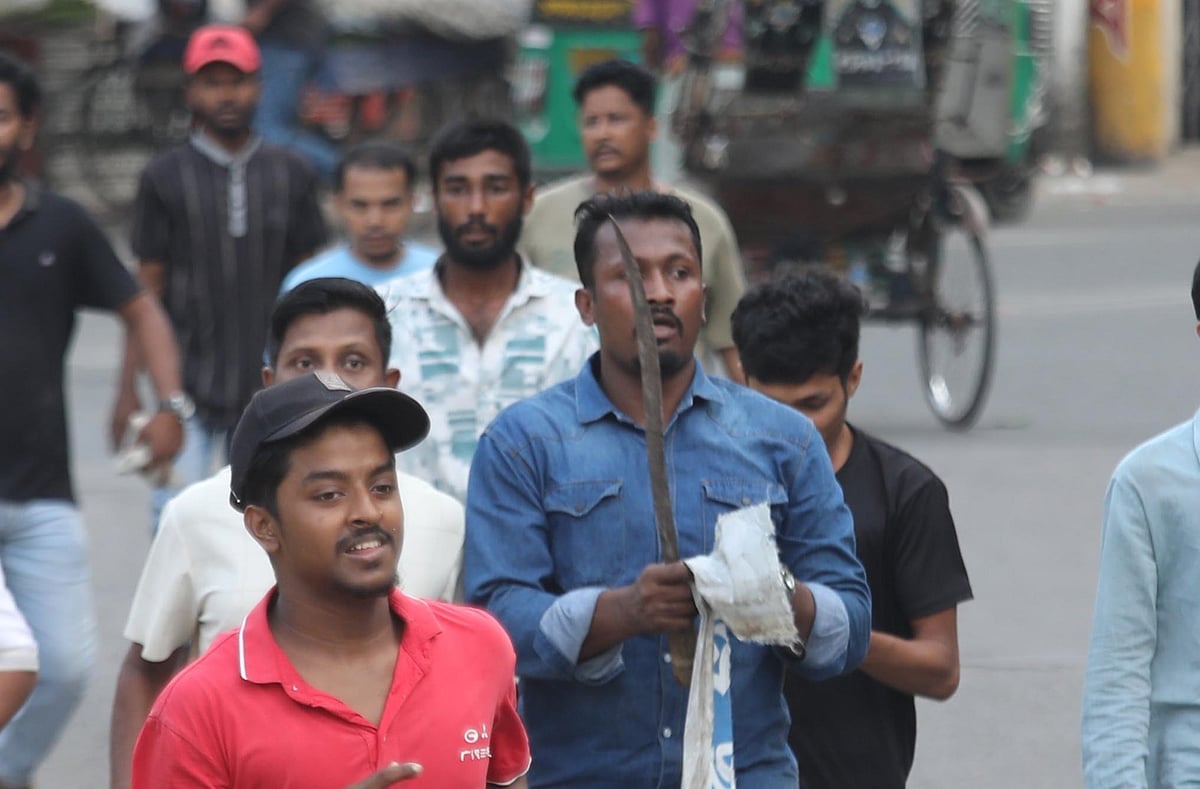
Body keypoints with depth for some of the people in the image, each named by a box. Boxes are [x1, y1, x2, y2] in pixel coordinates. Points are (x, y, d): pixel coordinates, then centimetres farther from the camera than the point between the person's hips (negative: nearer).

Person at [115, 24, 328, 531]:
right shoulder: (166, 178, 1)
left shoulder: (291, 175, 7)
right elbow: (145, 297, 2)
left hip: (270, 390, 2)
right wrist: (129, 393, -3)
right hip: (188, 393, -2)